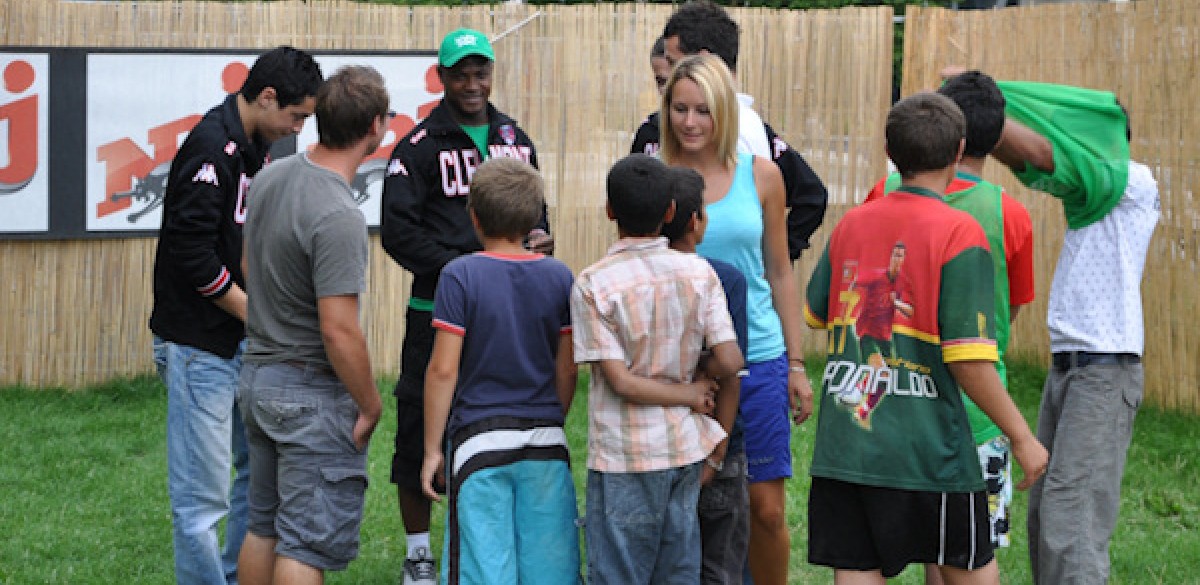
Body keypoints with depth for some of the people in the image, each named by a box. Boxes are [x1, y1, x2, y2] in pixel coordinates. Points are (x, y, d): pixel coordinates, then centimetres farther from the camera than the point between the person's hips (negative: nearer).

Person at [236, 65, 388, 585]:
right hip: (312, 393, -9)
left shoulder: (270, 178, 2)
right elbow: (338, 330, -25)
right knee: (310, 542, -3)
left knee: (264, 527, 17)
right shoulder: (338, 217, -25)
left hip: (258, 376, 9)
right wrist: (370, 406, -12)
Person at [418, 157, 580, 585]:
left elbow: (443, 369, -9)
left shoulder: (461, 276, -7)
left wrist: (432, 449, -2)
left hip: (481, 441, -3)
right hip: (545, 444, 3)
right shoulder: (558, 277, 3)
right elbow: (567, 370, 6)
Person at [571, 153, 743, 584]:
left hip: (625, 457, -4)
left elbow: (621, 381, -14)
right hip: (686, 450, 4)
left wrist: (688, 394, -2)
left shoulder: (593, 285, -10)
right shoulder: (699, 273, -1)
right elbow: (729, 362, -6)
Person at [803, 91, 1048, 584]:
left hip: (842, 446, 5)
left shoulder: (852, 224, 7)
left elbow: (816, 315, 22)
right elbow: (968, 358, -16)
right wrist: (1021, 436, -6)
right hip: (925, 449, -5)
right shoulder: (959, 234, -10)